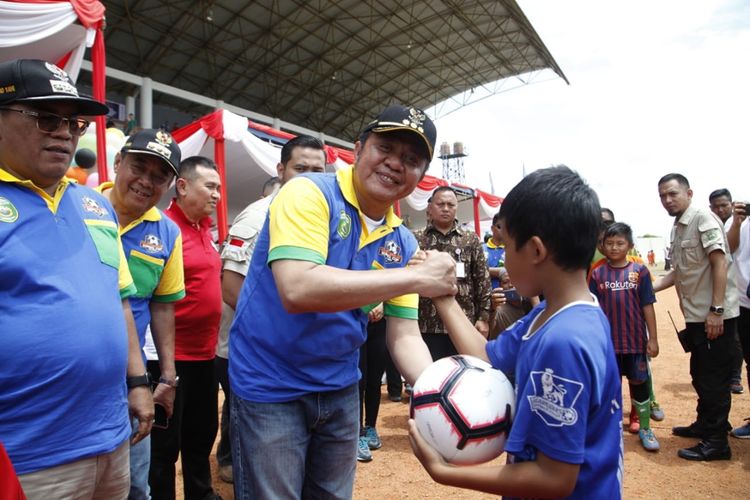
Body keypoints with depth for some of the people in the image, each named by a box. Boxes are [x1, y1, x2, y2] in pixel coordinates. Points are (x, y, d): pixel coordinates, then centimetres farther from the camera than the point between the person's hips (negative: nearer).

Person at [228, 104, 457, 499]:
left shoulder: (403, 244, 0)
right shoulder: (309, 194, -18)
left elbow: (404, 337, 0)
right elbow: (297, 290, -34)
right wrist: (417, 278, -30)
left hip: (341, 390, 6)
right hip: (270, 388, -6)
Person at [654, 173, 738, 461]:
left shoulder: (703, 218, -13)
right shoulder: (677, 229, 13)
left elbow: (720, 263, -19)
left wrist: (716, 310, -22)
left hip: (715, 315, -9)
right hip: (696, 315, 9)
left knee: (714, 378, 0)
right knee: (700, 374, 20)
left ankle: (716, 442, 10)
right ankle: (704, 424, 35)